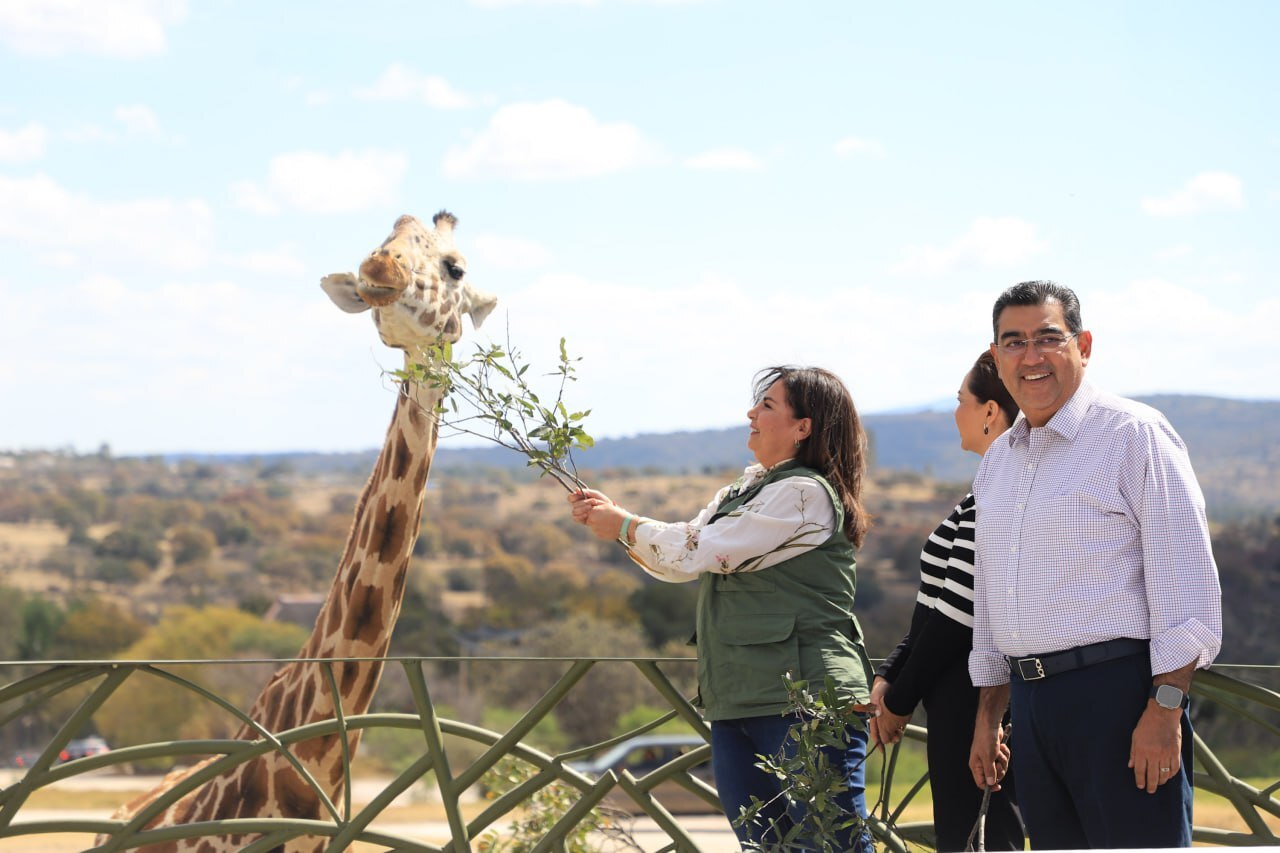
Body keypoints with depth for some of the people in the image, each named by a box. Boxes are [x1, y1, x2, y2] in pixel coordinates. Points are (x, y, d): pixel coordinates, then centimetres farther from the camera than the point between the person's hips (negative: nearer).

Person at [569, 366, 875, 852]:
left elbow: (700, 550, -13)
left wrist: (624, 526, 0)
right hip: (735, 702, 9)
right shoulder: (748, 491, 19)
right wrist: (609, 518, 11)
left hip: (804, 702, -9)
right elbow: (677, 564, 21)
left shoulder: (804, 493, -11)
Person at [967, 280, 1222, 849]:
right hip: (1032, 702, 7)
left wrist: (1165, 709, -17)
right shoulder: (997, 461, 17)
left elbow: (1185, 580, -11)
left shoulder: (1134, 434, -6)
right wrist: (987, 717, 21)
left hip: (1118, 691, -7)